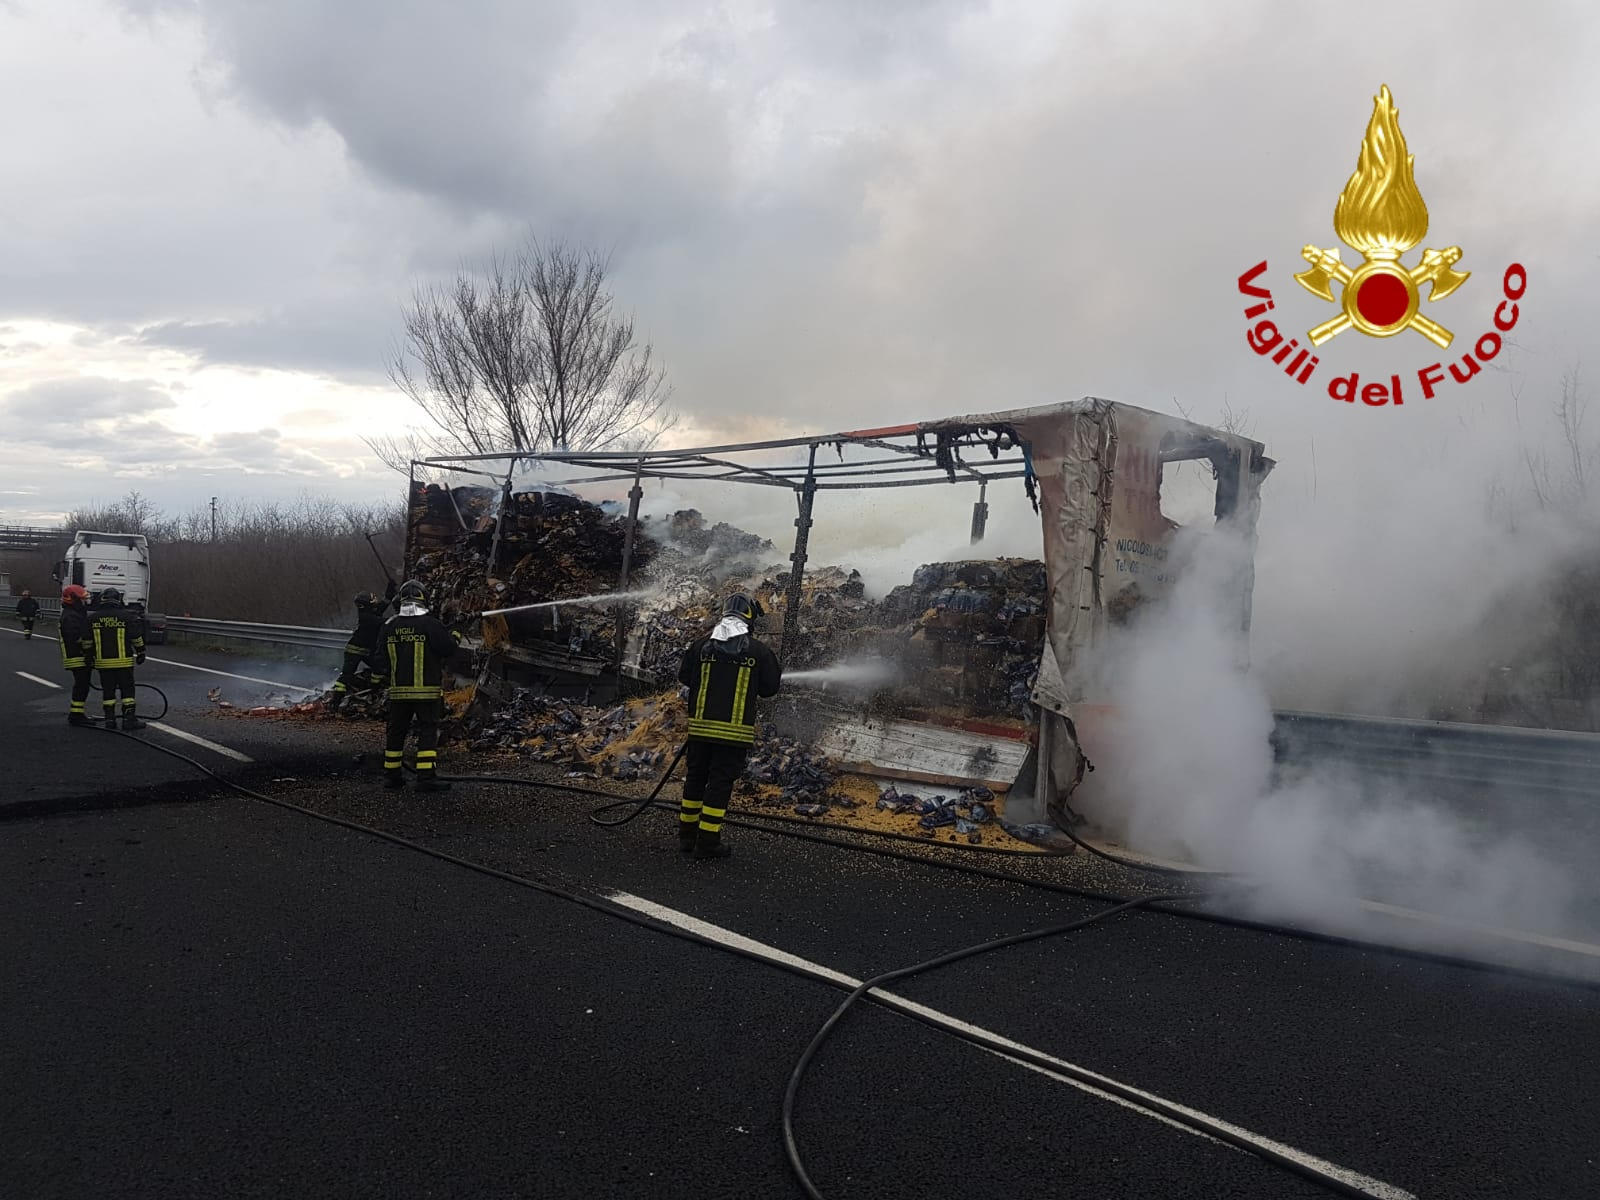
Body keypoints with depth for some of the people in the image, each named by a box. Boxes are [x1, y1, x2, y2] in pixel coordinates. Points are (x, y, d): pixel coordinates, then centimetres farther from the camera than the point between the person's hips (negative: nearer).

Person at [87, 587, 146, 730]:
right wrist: (140, 653, 8)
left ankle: (110, 719, 10)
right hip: (123, 661, -3)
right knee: (127, 690, 3)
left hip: (103, 662, 3)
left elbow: (87, 641, 7)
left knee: (108, 691, 10)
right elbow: (137, 638, -3)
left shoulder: (92, 617, 2)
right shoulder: (128, 616, -7)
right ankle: (129, 719, 0)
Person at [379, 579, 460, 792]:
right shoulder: (431, 624, -12)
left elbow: (382, 652, 12)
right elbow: (447, 649, -11)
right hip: (427, 690, -5)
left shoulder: (391, 626, 3)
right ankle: (425, 777, -8)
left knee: (396, 731, 13)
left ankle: (391, 774, 19)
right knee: (428, 731, -2)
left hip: (398, 691, 5)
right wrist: (455, 638, 9)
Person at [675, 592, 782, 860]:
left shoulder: (700, 646, 2)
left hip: (700, 727, 3)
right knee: (720, 783, 1)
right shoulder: (759, 651, -6)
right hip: (735, 730, -3)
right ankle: (707, 842, 2)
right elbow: (770, 688, 1)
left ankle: (687, 835, 23)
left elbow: (684, 677, 12)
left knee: (695, 779, 15)